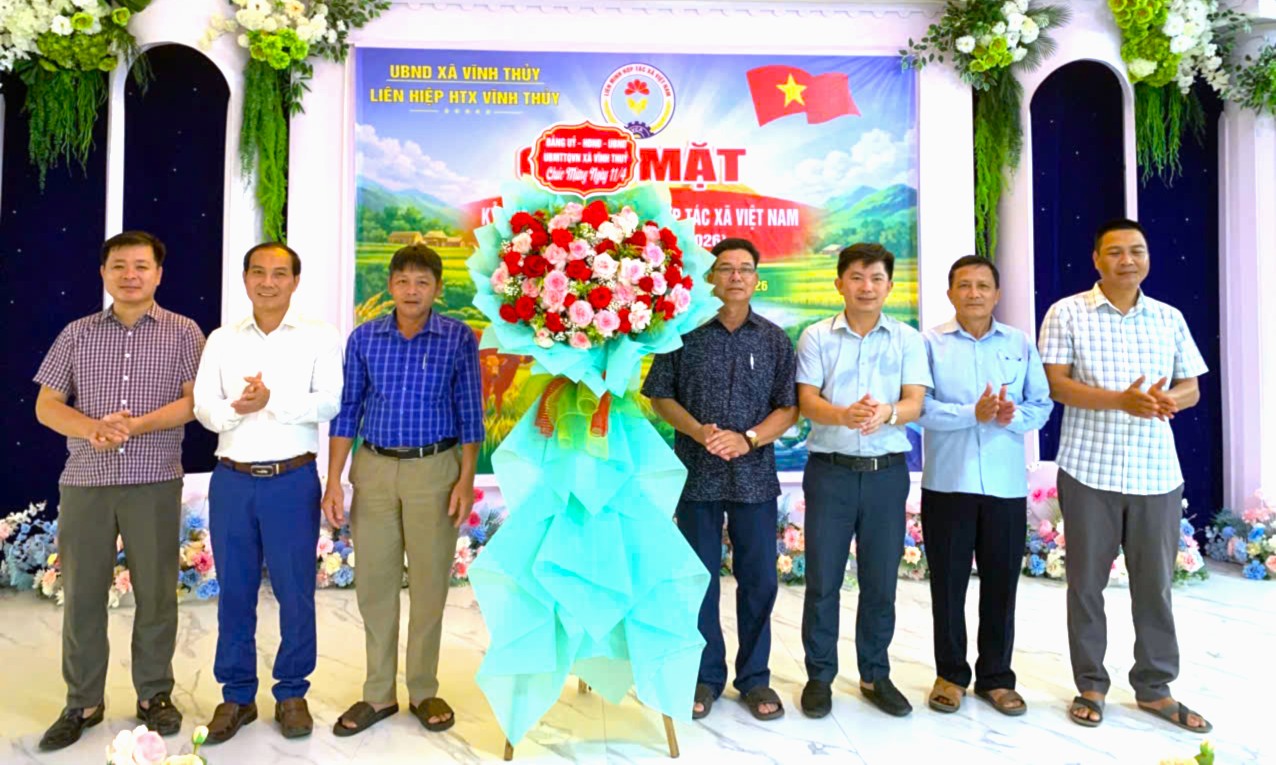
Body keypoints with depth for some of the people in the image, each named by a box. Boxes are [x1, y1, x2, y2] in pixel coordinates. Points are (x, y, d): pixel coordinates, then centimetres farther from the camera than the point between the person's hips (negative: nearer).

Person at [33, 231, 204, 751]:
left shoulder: (183, 333, 4)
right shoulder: (77, 334, 10)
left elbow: (194, 400, -5)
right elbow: (46, 405, 6)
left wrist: (136, 425, -18)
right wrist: (93, 428, -14)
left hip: (154, 481, -2)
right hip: (84, 480, 2)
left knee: (156, 592, 4)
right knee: (81, 593, 7)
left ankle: (155, 694, 20)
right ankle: (82, 703, 22)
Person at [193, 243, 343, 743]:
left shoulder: (320, 337, 1)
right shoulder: (222, 340, 10)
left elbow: (329, 403, -11)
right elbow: (203, 408, 1)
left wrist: (271, 402, -21)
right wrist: (236, 409, -19)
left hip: (293, 480, -3)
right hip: (232, 480, 3)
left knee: (295, 592, 6)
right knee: (234, 591, 12)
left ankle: (292, 693, 22)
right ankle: (236, 695, 27)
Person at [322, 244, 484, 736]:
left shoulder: (459, 338, -4)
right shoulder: (364, 338, 1)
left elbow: (469, 413, -1)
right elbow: (347, 410, 4)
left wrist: (466, 480, -7)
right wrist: (333, 481, -1)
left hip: (435, 470, -2)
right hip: (374, 468, 2)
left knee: (429, 583, 7)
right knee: (374, 583, 9)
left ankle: (424, 691, 25)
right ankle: (379, 694, 25)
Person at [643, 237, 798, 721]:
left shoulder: (775, 340, 5)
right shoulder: (683, 333, 0)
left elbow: (789, 407, 2)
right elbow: (660, 396, 3)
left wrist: (747, 439, -13)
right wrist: (699, 432, -13)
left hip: (755, 476, 1)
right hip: (697, 475, -1)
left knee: (759, 580, 7)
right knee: (700, 578, 8)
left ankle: (754, 678, 24)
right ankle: (706, 676, 24)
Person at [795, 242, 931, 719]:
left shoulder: (908, 340, 5)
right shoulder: (816, 337, 1)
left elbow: (914, 403, -4)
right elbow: (807, 402, -7)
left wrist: (885, 413, -27)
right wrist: (844, 415, -29)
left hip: (887, 471, 2)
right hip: (830, 469, -1)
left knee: (881, 581, 10)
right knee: (823, 580, 5)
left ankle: (875, 675, 26)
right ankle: (819, 675, 20)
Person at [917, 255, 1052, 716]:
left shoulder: (1021, 345, 8)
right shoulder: (931, 343, 1)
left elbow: (1042, 404, 4)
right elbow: (921, 406, -9)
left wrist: (1012, 416, -16)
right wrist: (973, 414, -21)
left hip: (1006, 484, 2)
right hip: (947, 482, -2)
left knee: (1001, 582, 9)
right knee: (948, 581, 7)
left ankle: (996, 677, 25)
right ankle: (950, 674, 23)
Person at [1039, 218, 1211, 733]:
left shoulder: (1169, 318, 10)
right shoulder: (1066, 314, -1)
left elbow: (1191, 387, 11)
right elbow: (1054, 383, -9)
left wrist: (1168, 398, -12)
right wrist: (1120, 400, -21)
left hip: (1157, 472, 3)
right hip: (1089, 470, -3)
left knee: (1156, 582, 9)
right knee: (1086, 581, 6)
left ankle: (1154, 688, 24)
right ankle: (1090, 685, 20)